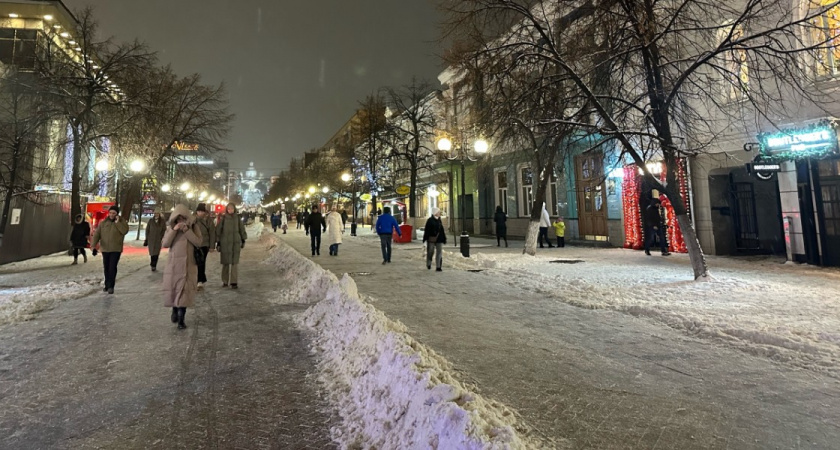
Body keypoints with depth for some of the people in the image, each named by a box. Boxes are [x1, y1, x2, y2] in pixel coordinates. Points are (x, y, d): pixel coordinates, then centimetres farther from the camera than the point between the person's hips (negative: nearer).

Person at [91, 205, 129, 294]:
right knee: (106, 268, 13)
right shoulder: (103, 223, 5)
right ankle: (107, 285, 27)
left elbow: (125, 231, -19)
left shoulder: (122, 222, -1)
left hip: (116, 249, -4)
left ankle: (111, 286, -5)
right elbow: (97, 234, 0)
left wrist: (117, 222, -20)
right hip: (105, 249, 4)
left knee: (112, 267, -10)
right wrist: (93, 245, -11)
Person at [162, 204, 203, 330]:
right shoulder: (171, 227, 4)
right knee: (173, 288, 7)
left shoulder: (193, 226, 0)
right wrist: (174, 230, -16)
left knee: (185, 290, -5)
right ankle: (175, 310, 35)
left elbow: (199, 243, -11)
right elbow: (165, 244, -6)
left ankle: (181, 318, 3)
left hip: (188, 264, -2)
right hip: (173, 263, 2)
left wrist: (187, 230, -18)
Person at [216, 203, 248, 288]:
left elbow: (242, 229, 11)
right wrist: (218, 242, -1)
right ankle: (225, 281, 20)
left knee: (235, 262, -3)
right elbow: (218, 230, 0)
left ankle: (234, 282, 0)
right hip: (225, 243, -1)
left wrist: (243, 240, 13)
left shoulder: (237, 218, 1)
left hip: (236, 243, 1)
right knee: (225, 262, 7)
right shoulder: (223, 219, -3)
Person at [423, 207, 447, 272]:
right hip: (431, 239, -5)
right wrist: (425, 238, -13)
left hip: (439, 239, 5)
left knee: (439, 252, 0)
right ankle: (428, 264, 29)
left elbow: (442, 230, 12)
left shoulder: (439, 220, 9)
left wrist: (443, 239, 10)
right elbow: (426, 230, -9)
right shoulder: (430, 220, -7)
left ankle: (438, 267, 2)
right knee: (430, 252, 7)